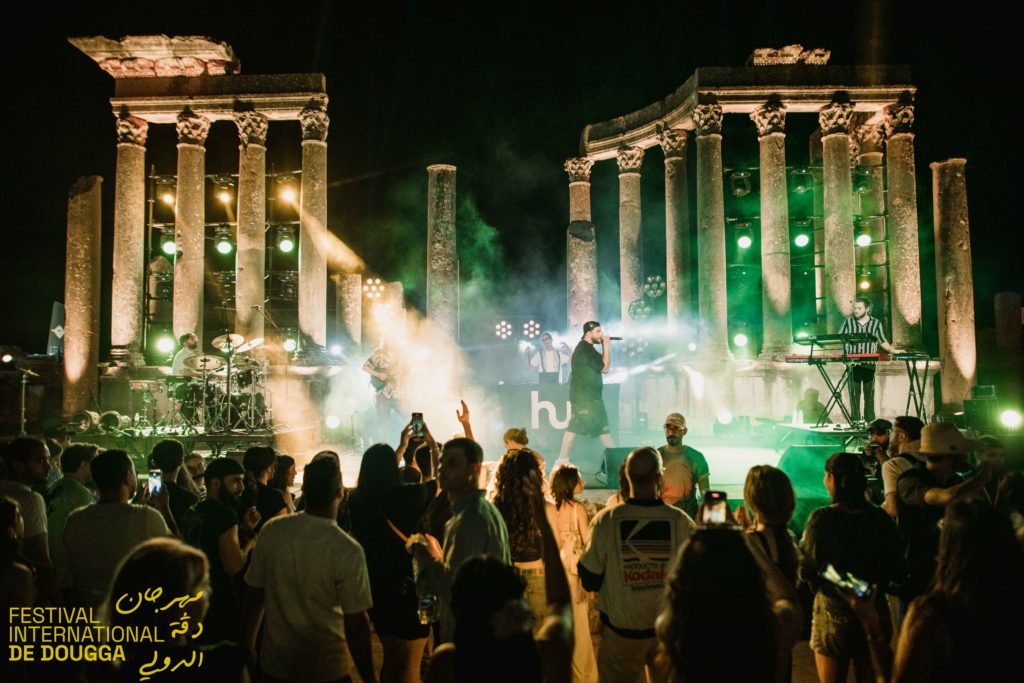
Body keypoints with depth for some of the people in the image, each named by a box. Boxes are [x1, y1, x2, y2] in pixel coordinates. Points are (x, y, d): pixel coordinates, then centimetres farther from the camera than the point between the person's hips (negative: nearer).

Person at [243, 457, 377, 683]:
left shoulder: (271, 531, -12)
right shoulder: (349, 551, -23)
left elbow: (254, 597, -2)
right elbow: (356, 626, -19)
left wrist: (248, 648, 13)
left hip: (274, 664, 3)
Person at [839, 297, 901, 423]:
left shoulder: (876, 323, 7)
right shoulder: (848, 322, 6)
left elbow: (883, 342, 11)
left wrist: (893, 350, -1)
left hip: (869, 365, 1)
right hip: (853, 365, 0)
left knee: (869, 393, 5)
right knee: (854, 393, 1)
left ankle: (870, 421, 11)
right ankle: (855, 421, 6)